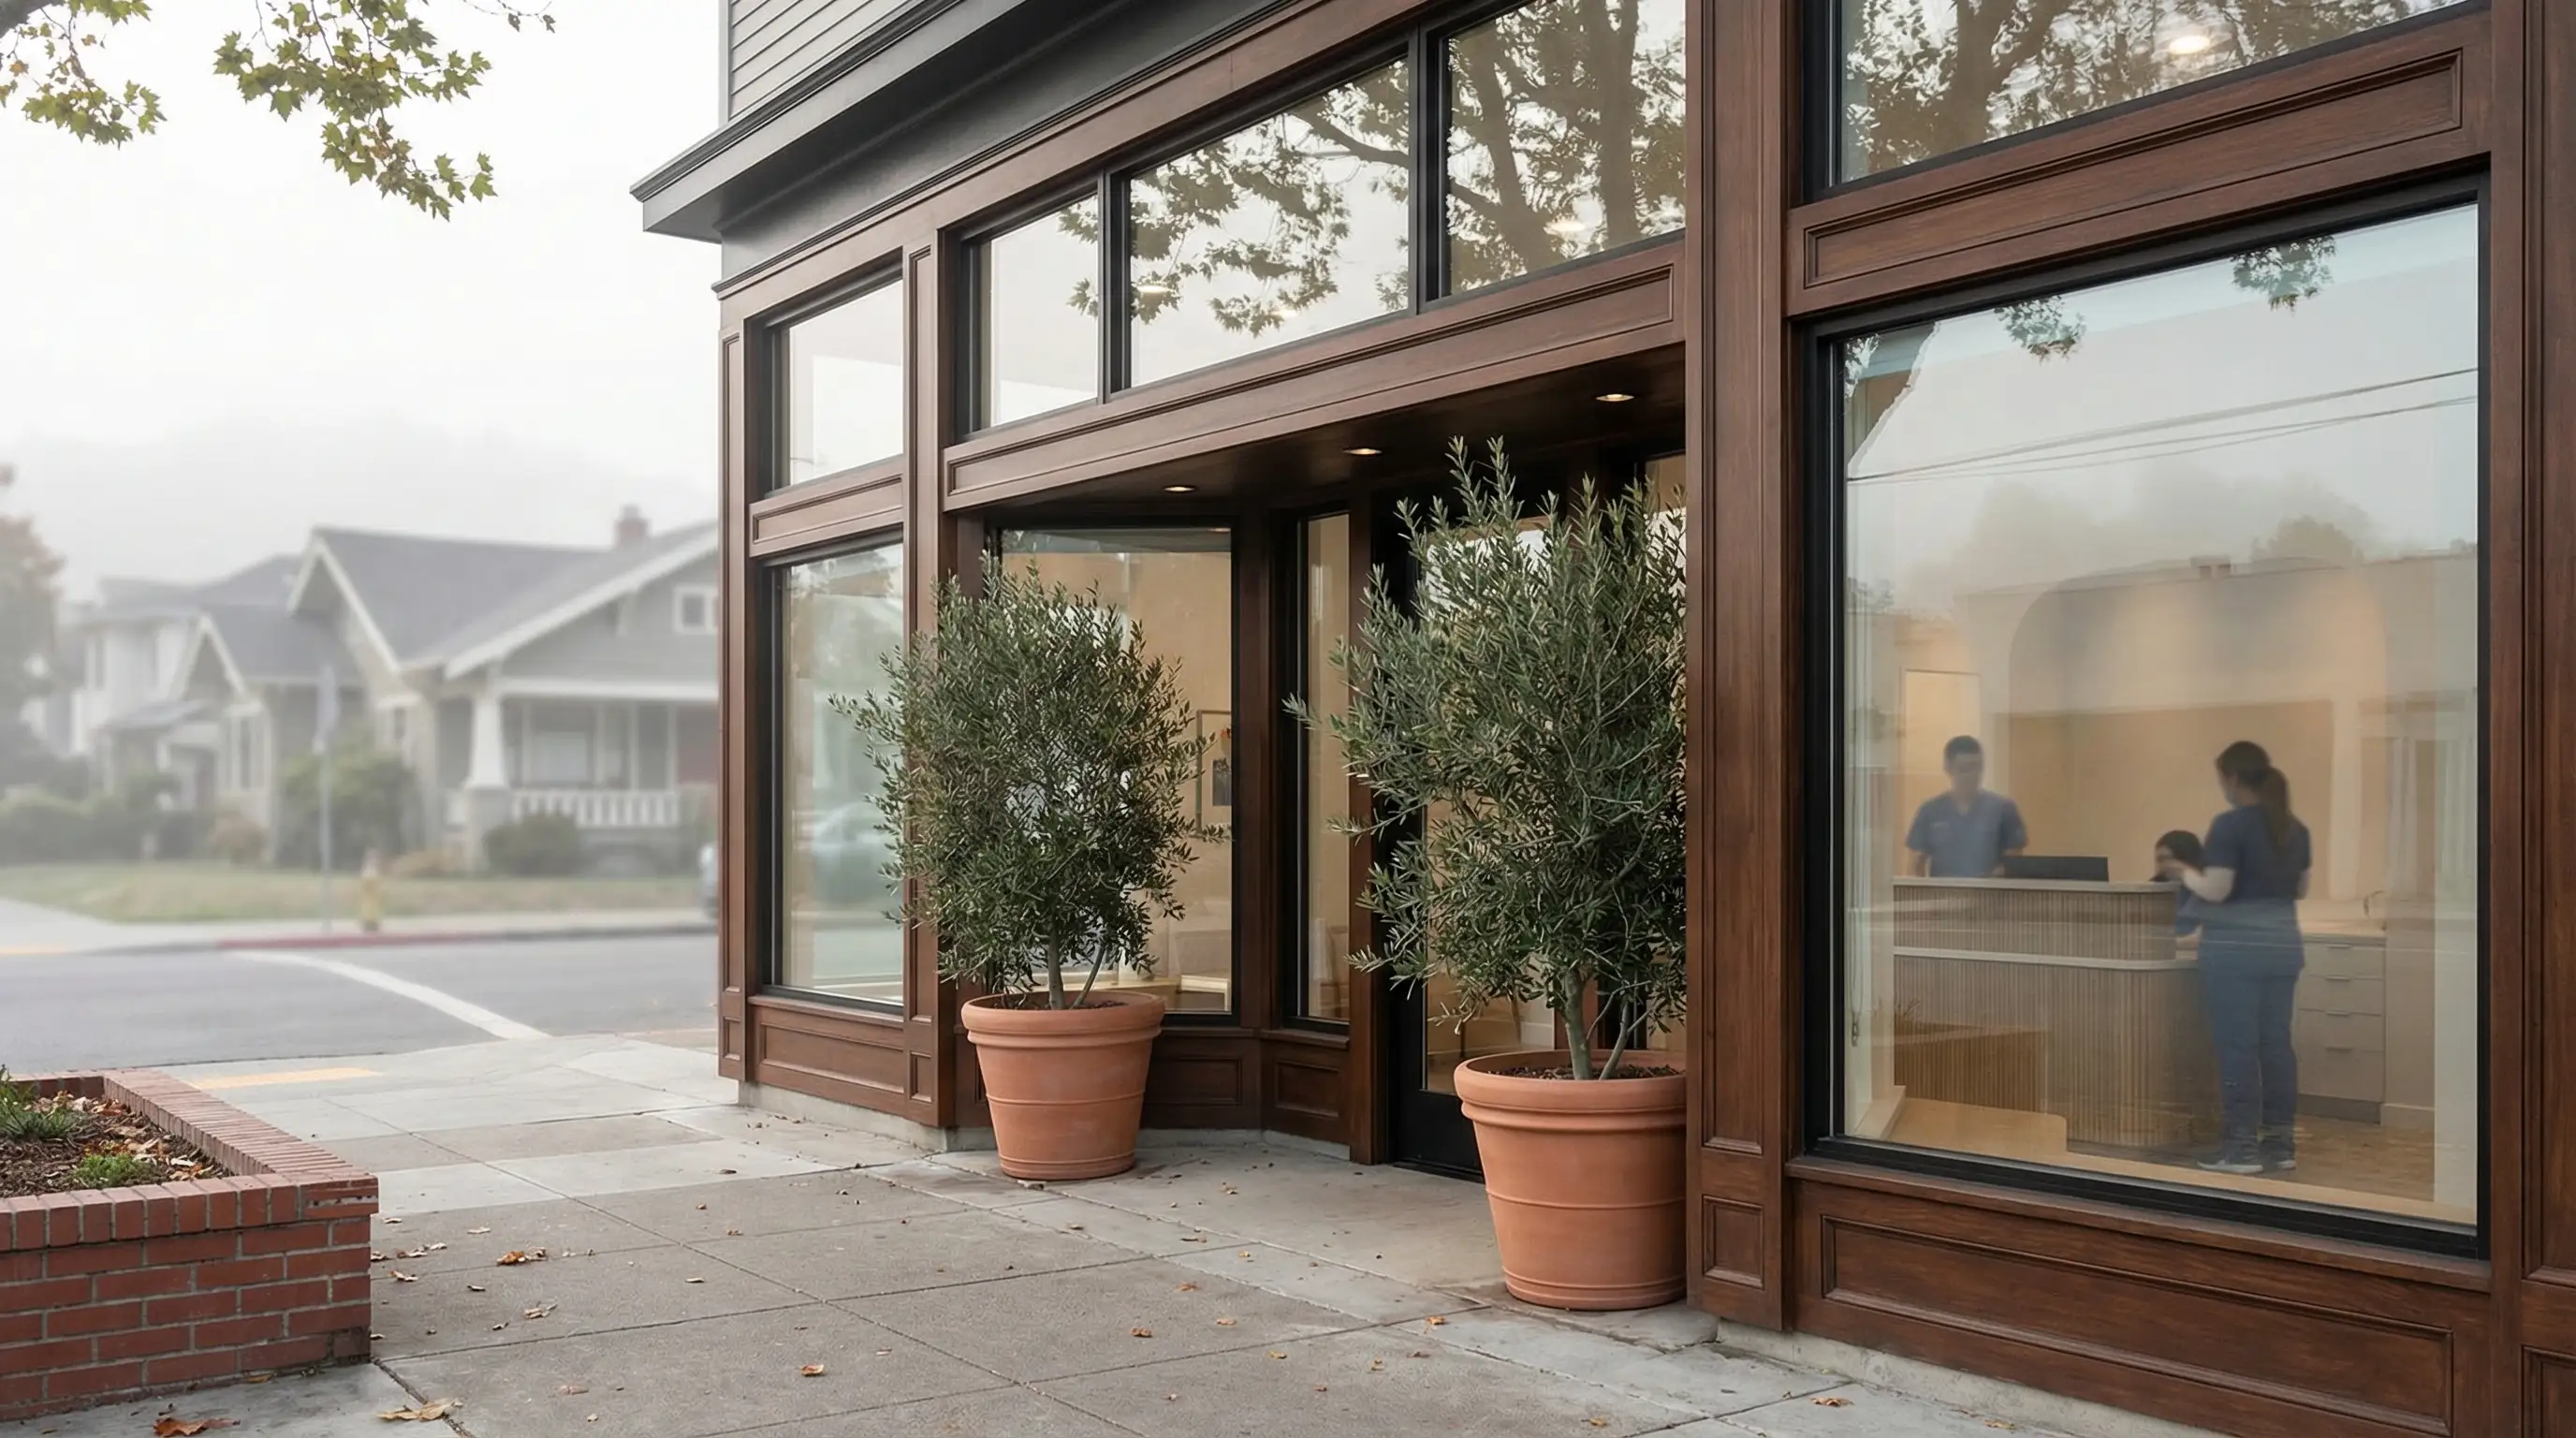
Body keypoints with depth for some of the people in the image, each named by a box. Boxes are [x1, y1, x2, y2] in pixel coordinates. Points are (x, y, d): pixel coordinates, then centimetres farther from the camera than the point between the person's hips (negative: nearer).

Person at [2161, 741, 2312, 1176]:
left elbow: (2215, 890, -17)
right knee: (2276, 1043, 10)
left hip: (2235, 950, -7)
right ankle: (2281, 1144, 13)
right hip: (2283, 948, 7)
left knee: (2237, 1046, -3)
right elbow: (2301, 889, 18)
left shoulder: (2230, 825, -14)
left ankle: (2242, 1147, -1)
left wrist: (2184, 872, 1)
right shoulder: (2295, 827, 10)